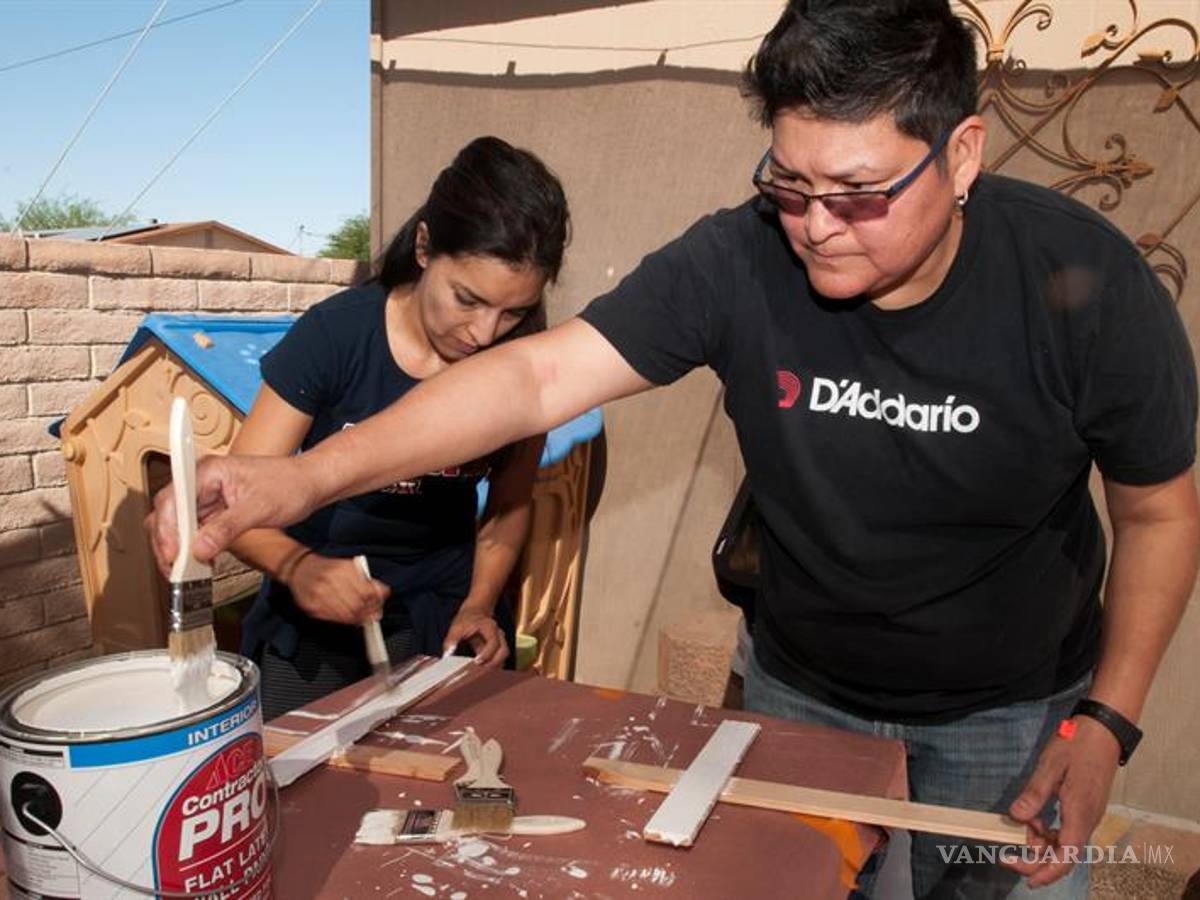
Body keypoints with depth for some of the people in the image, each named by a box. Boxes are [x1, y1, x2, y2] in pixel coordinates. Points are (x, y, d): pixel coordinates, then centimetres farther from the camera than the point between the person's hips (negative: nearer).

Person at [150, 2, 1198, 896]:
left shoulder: (1090, 286, -23)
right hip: (797, 689, 1)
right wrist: (299, 482, -42)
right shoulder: (738, 261, -25)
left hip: (1013, 708, 0)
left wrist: (1107, 721, -14)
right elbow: (537, 374, -32)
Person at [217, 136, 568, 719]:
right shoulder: (336, 334, -18)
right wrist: (296, 565, -37)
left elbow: (509, 506, 4)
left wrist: (478, 604, -10)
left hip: (438, 610, 2)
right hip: (313, 614, -1)